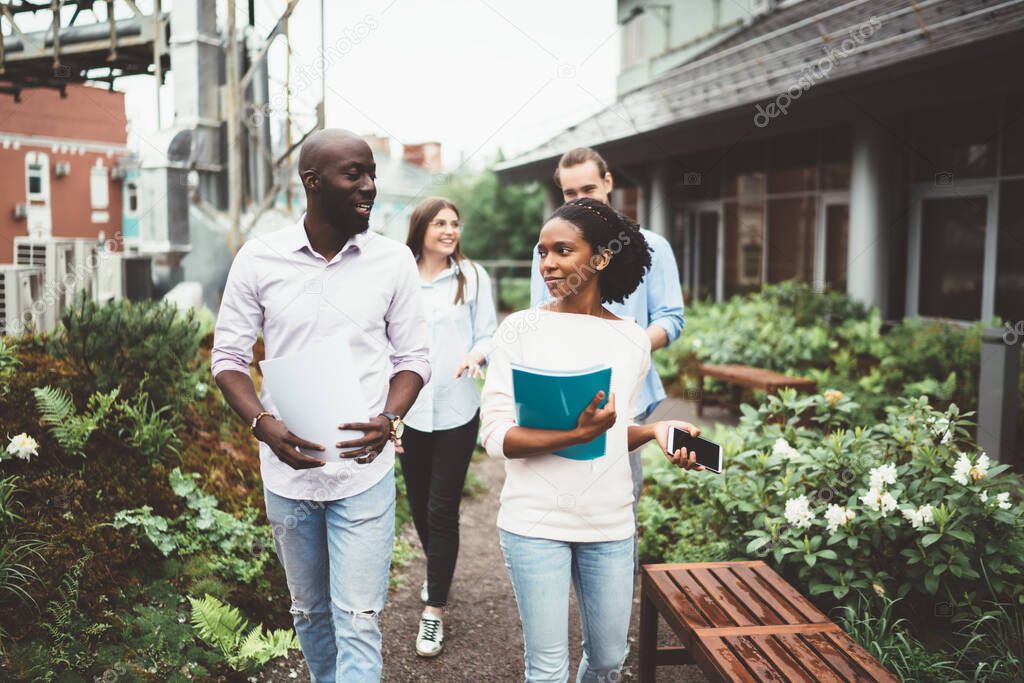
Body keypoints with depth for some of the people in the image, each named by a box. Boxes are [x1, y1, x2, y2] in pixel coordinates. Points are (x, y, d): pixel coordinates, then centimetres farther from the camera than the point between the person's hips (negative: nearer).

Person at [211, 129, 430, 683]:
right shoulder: (258, 259, -5)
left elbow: (412, 357, 3)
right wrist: (263, 424, -16)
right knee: (309, 612, 20)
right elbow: (228, 356, 2)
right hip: (287, 468, 2)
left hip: (364, 470, -1)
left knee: (358, 621, 0)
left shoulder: (393, 260, -5)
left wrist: (388, 420, -16)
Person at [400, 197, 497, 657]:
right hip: (409, 412, 2)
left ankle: (434, 610, 10)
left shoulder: (472, 276, 0)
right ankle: (439, 571, 43)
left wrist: (477, 354, -21)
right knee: (419, 505, 15)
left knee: (442, 510, -1)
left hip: (457, 412, -2)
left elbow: (488, 334, 3)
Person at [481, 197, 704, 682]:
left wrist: (655, 431, -4)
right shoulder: (521, 329, -6)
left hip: (611, 524, 4)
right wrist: (577, 435, -25)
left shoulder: (632, 340, 5)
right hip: (536, 521, -3)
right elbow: (495, 436, -12)